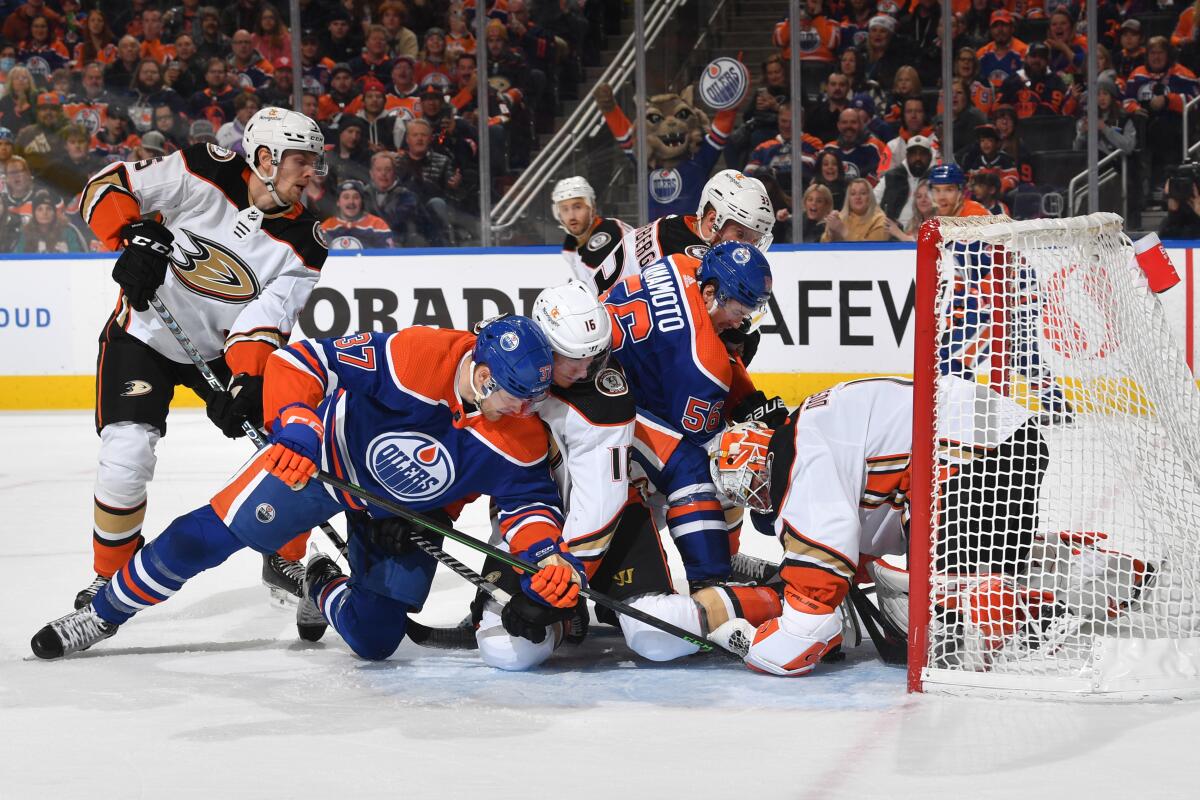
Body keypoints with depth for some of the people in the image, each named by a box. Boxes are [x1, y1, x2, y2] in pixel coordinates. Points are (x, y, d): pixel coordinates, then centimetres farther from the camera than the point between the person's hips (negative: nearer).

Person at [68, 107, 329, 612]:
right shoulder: (205, 174, -19)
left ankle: (285, 558, 16)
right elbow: (108, 188, -13)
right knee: (126, 455, -20)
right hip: (144, 336, -3)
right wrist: (135, 240, -28)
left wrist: (246, 381, -32)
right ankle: (111, 576, 2)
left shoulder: (302, 243, -11)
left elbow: (265, 319, -18)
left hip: (224, 350, 4)